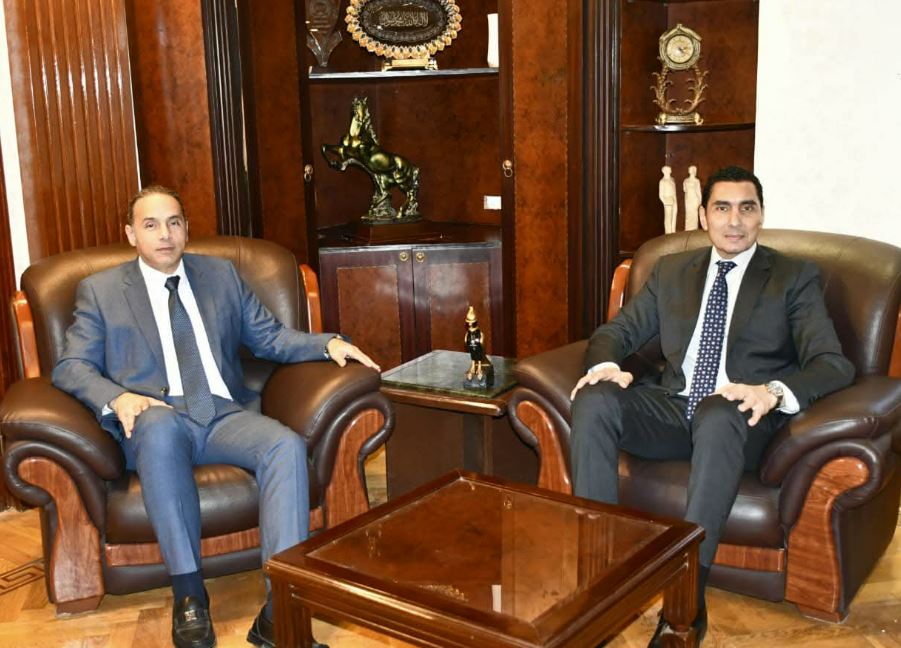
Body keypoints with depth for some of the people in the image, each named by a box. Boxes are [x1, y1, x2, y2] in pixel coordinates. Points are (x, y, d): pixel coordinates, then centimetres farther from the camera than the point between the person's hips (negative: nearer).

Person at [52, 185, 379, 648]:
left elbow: (269, 336, 20)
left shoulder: (221, 275, 21)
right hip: (155, 420, -2)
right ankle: (188, 596, -30)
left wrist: (328, 344, 1)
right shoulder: (100, 290, 14)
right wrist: (118, 398, -15)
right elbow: (70, 367, 6)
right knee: (161, 425, -39)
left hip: (225, 415, 3)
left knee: (287, 445, -29)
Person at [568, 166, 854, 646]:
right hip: (671, 409, 4)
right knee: (594, 402, -26)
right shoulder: (671, 271, 19)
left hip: (739, 419, -3)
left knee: (717, 417, -39)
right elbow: (616, 331, 15)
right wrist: (607, 365, -11)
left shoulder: (795, 278, 9)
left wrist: (773, 391, -25)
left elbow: (833, 363, -2)